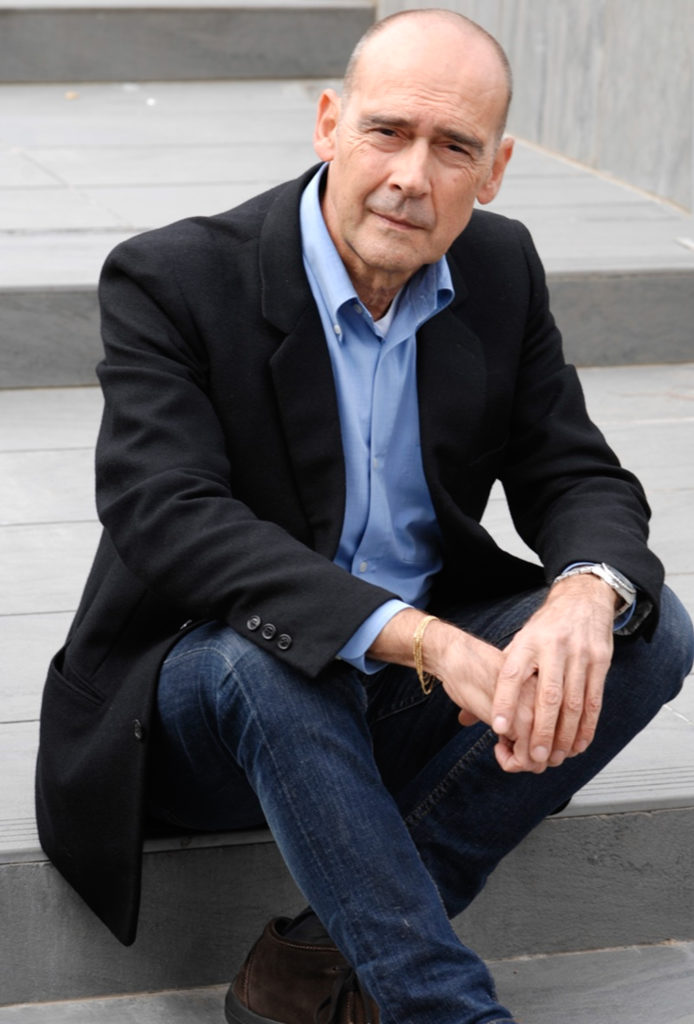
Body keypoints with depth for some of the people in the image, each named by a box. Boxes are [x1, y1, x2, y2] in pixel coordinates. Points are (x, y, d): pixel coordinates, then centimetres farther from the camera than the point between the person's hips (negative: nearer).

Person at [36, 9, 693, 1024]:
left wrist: (589, 594, -27)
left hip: (422, 690, 5)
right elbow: (169, 520, -29)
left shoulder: (502, 268, 0)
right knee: (263, 656, -38)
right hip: (203, 695, -5)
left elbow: (578, 476, 1)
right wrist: (415, 636, -40)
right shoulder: (171, 280, -16)